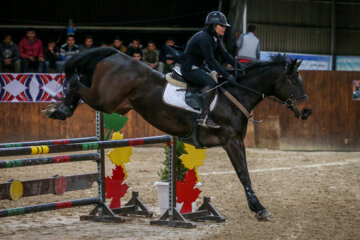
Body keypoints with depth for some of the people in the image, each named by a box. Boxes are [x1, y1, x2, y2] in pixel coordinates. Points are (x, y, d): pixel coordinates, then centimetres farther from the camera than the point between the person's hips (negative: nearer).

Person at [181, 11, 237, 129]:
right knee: (210, 83, -29)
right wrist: (227, 75, -28)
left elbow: (224, 54, 12)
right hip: (189, 68, -11)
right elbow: (211, 60, -27)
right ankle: (204, 117, -33)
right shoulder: (204, 38, -22)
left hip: (197, 67, 11)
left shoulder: (215, 38, 9)